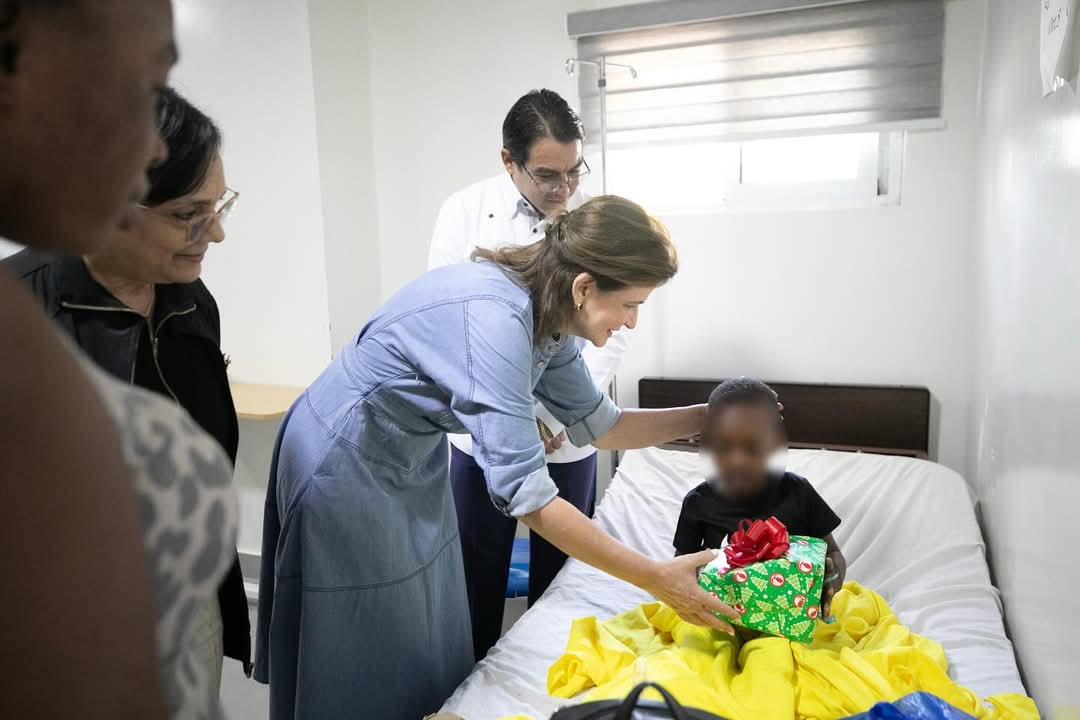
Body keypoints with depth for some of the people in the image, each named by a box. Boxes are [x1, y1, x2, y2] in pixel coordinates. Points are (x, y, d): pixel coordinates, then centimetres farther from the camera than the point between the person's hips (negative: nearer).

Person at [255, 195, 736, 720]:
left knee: (431, 648, 17)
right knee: (373, 661, 8)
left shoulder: (546, 314, -7)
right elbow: (524, 494, -36)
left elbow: (596, 424, 3)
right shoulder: (493, 316, -35)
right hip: (347, 466, -8)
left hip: (413, 461, 8)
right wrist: (657, 579, -31)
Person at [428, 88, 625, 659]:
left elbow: (609, 333, -2)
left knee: (557, 573, 13)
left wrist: (560, 416, -14)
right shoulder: (465, 211, -5)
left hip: (567, 435, 1)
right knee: (477, 572, 11)